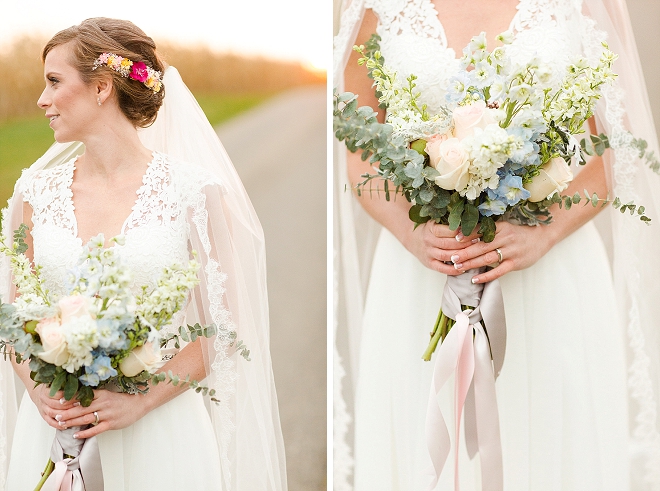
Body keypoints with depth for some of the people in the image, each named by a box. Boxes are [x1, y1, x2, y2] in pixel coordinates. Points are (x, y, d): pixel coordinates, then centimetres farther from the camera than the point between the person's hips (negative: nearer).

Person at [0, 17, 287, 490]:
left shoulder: (191, 190, -8)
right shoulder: (39, 190, 4)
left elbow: (221, 328, -6)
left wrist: (141, 400, -15)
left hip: (157, 429, -3)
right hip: (51, 427, 3)